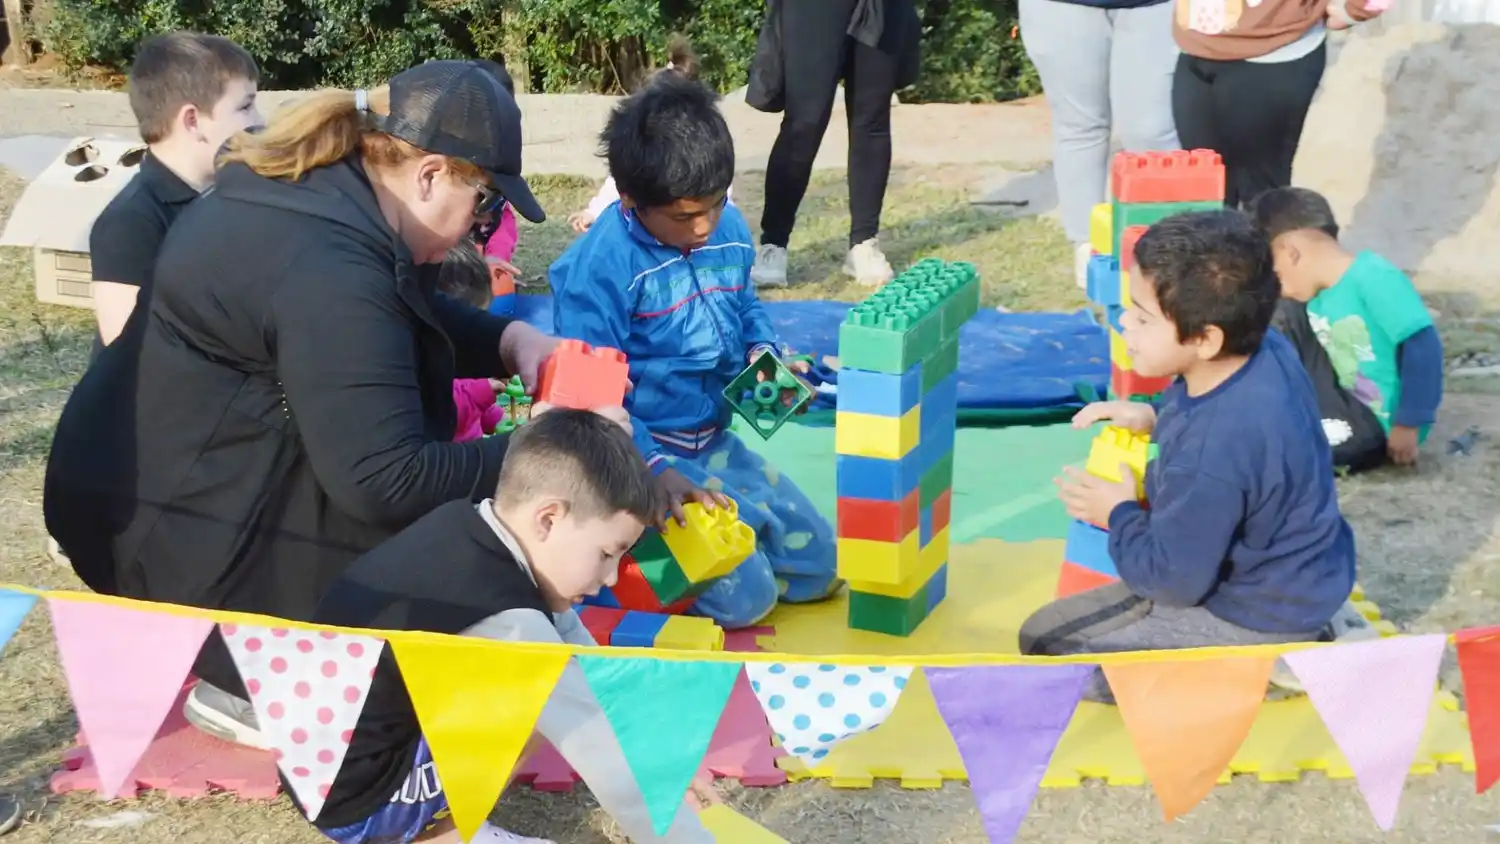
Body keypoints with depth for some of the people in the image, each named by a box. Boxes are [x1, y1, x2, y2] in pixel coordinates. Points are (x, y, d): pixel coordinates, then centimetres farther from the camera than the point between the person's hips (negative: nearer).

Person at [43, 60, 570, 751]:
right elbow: (385, 480, -31)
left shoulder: (314, 192, 2)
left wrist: (511, 339, 2)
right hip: (168, 526, -10)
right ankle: (245, 679, -1)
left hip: (176, 475, 10)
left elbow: (412, 316, 18)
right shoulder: (327, 270, -29)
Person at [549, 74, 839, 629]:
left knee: (818, 567, 8)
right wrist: (655, 469, -31)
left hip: (716, 443, 8)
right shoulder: (600, 267, -22)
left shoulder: (728, 230, -1)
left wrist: (763, 351, -3)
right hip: (643, 455, -7)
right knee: (744, 594, -16)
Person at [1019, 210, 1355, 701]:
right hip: (1270, 578, 9)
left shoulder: (1211, 456, -38)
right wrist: (1157, 421, -2)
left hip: (1258, 619, -9)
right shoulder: (1265, 350, -12)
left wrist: (1120, 516, -6)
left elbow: (1175, 581, -23)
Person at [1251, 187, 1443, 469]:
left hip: (1381, 422, -9)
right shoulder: (1317, 296, 3)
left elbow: (1423, 345, -26)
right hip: (1348, 403, 9)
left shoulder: (1374, 278, -23)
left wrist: (1409, 424, -23)